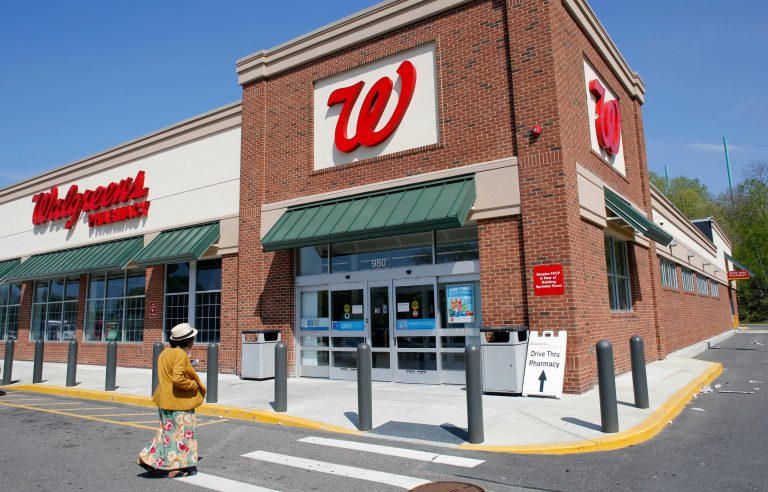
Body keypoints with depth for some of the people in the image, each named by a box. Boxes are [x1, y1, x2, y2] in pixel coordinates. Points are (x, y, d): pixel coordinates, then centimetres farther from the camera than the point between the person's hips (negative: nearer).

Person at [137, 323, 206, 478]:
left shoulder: (166, 352, 8)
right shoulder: (181, 355, -21)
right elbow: (178, 378, -29)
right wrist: (194, 385, -16)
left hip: (164, 399, 9)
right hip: (178, 401, -9)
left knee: (168, 430, 21)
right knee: (181, 432, 3)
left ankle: (148, 459, 23)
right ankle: (177, 466, 10)